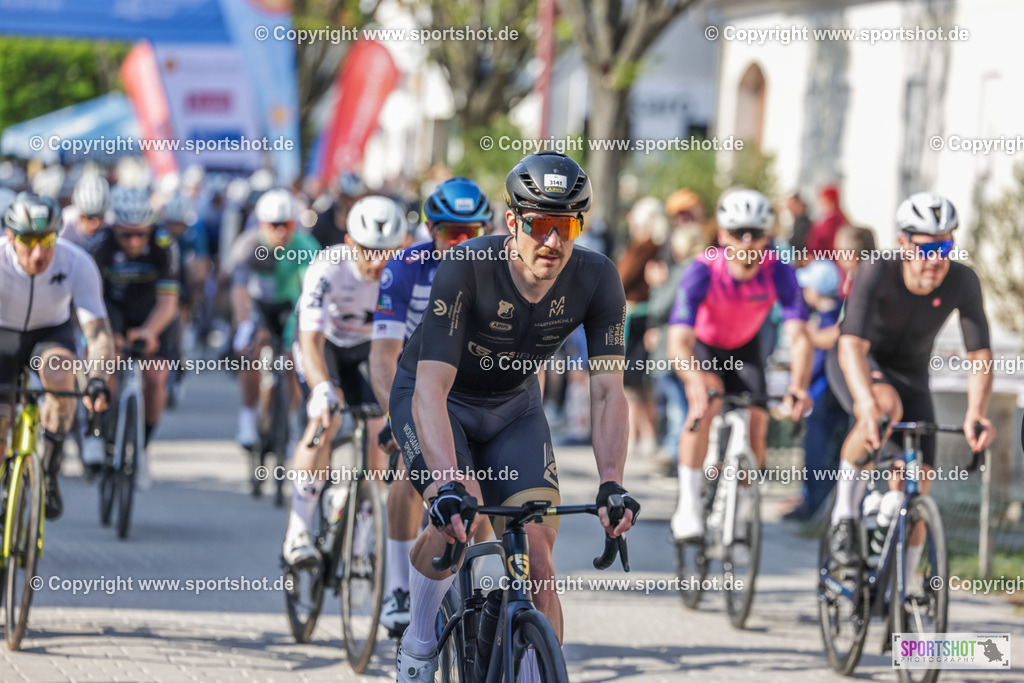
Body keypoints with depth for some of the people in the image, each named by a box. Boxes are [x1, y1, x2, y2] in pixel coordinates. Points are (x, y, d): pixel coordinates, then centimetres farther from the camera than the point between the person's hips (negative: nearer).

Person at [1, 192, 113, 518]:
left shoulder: (76, 263, -29)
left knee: (59, 374, -34)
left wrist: (97, 380, -45)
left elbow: (97, 330, -30)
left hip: (52, 334, -1)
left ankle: (50, 473, -19)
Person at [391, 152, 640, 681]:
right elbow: (432, 388, -39)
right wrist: (448, 487, -51)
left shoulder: (597, 280, -23)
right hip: (434, 398, -3)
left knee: (538, 565, -11)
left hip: (513, 407, 3)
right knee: (459, 515, -29)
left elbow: (606, 391, -23)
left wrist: (611, 483, -38)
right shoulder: (466, 269, -34)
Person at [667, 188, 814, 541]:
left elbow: (799, 336, -35)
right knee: (706, 405, -30)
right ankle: (688, 505, -24)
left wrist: (798, 386, -54)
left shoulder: (777, 272, -29)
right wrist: (696, 380, -64)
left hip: (745, 348, 2)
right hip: (702, 347, -2)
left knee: (756, 425, -13)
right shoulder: (703, 271, -34)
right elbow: (678, 342, -43)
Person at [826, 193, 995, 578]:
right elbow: (852, 346, -42)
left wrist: (976, 412, -41)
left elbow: (981, 357, -23)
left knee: (916, 488, -8)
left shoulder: (962, 282, -23)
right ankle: (844, 518, -22)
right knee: (886, 408, -38)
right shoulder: (877, 274, -32)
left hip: (911, 374, 3)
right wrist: (868, 405, -59)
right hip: (857, 367, -3)